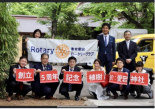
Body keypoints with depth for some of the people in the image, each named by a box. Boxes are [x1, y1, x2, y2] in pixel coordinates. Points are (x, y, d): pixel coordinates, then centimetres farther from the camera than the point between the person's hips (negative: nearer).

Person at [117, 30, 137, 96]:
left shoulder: (134, 44, 13)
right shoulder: (120, 44, 8)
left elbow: (135, 53, 4)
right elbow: (120, 54, 0)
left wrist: (130, 59, -12)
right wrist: (125, 60, -13)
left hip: (132, 63, 1)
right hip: (123, 63, -1)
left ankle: (132, 91, 5)